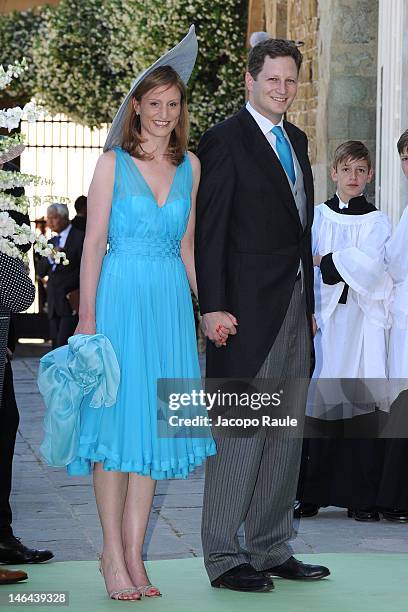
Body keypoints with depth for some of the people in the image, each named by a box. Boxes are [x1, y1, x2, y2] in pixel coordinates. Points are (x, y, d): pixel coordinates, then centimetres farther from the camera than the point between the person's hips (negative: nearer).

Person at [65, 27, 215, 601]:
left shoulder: (189, 166, 10)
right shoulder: (113, 163, -2)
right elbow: (94, 242, -5)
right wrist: (87, 315, -11)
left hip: (170, 300, 4)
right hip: (120, 294, -4)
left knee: (153, 420, 4)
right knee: (116, 418, -3)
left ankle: (134, 554, 9)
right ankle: (113, 554, 4)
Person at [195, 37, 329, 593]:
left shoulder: (296, 140, 17)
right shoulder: (224, 141, -7)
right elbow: (209, 231, -11)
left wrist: (309, 302, 16)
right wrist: (212, 307, -17)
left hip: (295, 305, 8)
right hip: (248, 308, -8)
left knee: (286, 433, 11)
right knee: (240, 431, -6)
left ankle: (272, 550, 18)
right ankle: (223, 557, 1)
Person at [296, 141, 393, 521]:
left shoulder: (378, 222, 10)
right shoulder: (317, 217, 12)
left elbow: (371, 265, -8)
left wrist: (325, 260, -4)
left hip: (362, 324, 0)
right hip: (324, 321, 1)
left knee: (363, 405, -5)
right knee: (319, 404, -4)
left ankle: (362, 497, -1)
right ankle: (313, 493, 4)